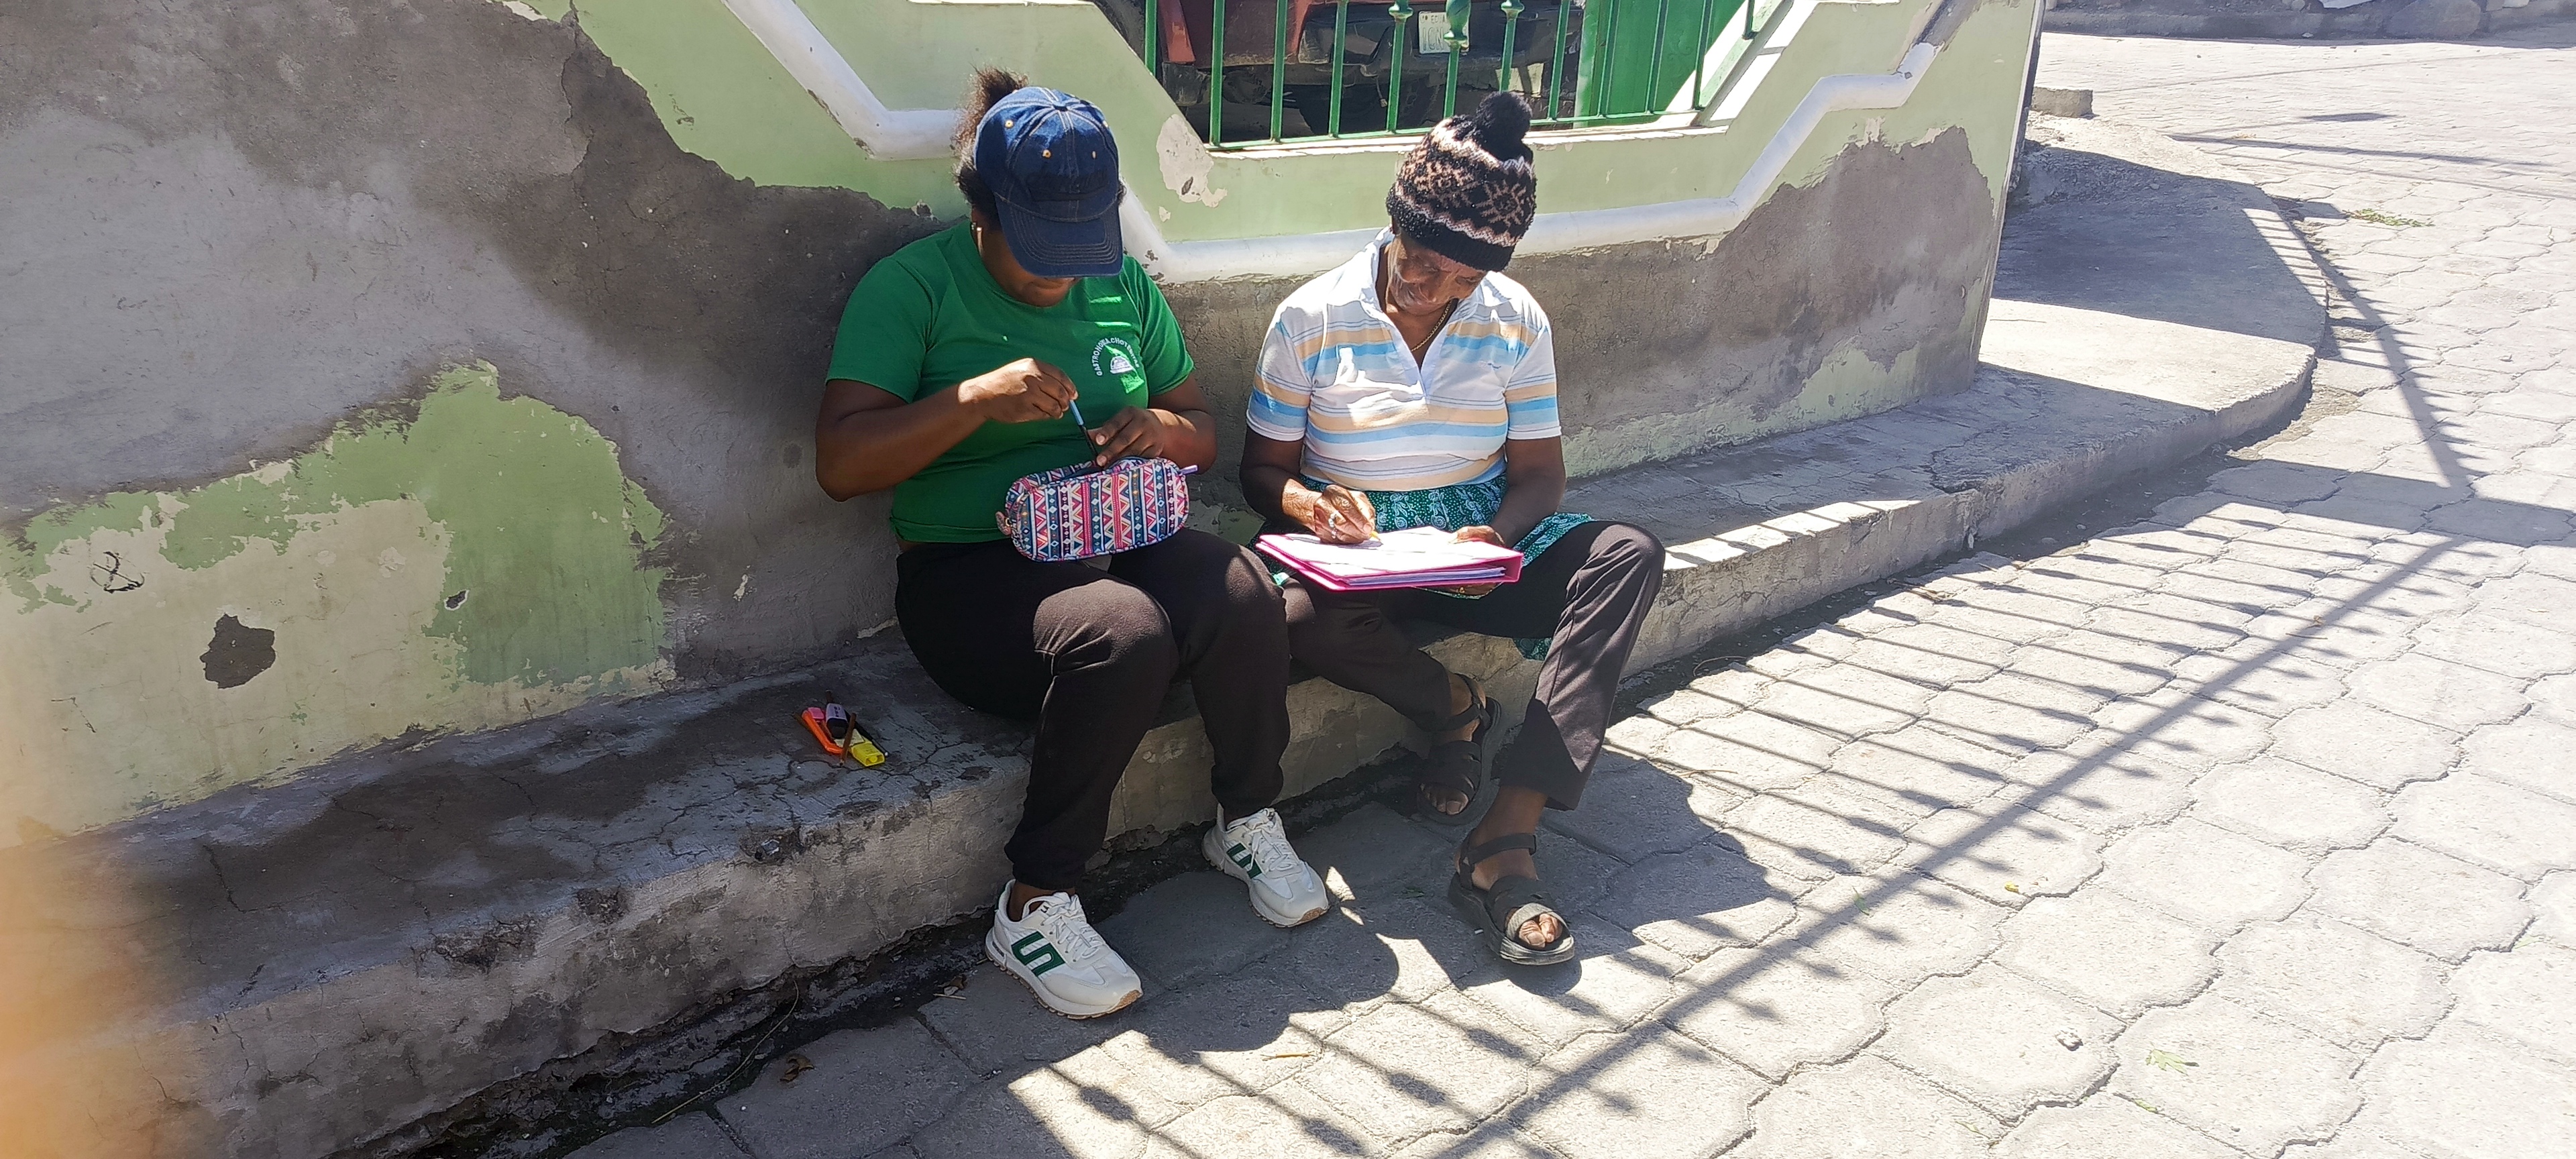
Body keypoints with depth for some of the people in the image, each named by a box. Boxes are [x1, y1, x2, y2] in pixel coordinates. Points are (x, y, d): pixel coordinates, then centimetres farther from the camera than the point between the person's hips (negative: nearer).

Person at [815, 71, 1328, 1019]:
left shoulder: (1123, 286, 11)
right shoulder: (910, 288, -4)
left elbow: (1203, 434, 18)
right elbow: (839, 464, -13)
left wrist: (1162, 428, -7)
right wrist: (978, 398, -24)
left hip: (1120, 540, 5)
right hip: (969, 573, -4)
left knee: (1243, 595, -28)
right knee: (1121, 634, -36)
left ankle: (1247, 821, -3)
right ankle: (1034, 907, -20)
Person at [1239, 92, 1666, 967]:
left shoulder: (1515, 320, 2)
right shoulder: (1312, 317, -6)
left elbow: (1540, 470, 3)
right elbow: (1264, 469, -1)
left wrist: (1500, 534, -21)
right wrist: (1306, 503, -26)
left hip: (1480, 535, 3)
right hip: (1357, 546, -2)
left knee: (1630, 557, -26)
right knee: (1307, 620, -39)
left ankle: (1505, 844, -36)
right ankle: (1455, 708, -3)